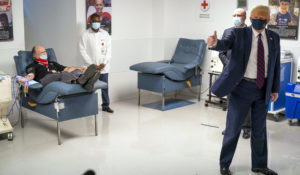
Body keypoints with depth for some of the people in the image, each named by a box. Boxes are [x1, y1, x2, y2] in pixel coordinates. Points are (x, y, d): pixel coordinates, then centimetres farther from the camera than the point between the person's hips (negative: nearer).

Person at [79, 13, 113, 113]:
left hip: (103, 67, 2)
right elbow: (83, 51, -4)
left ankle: (105, 106, 17)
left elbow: (109, 50, 5)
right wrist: (92, 65, -9)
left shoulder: (105, 34, 7)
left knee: (105, 86, 6)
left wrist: (104, 63, -6)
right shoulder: (85, 35, 0)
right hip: (91, 67, -2)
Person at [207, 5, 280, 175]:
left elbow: (276, 65, 10)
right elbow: (225, 44, -24)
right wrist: (215, 43, -48)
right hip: (242, 87, -4)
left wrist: (275, 89, 9)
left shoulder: (274, 38, 6)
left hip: (263, 90, 4)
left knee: (260, 129, 15)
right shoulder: (239, 34, -6)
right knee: (233, 128, 3)